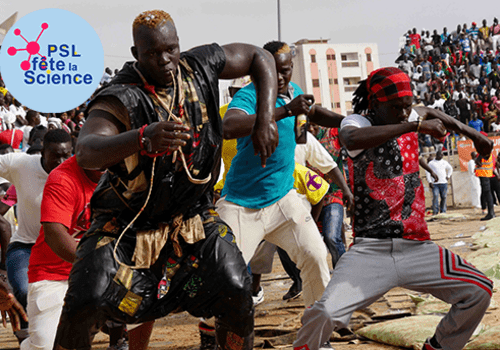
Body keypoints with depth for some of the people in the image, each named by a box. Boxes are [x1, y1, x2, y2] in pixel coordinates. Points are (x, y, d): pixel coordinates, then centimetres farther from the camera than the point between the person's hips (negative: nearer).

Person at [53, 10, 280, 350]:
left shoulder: (200, 67, -7)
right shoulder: (121, 98, -23)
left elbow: (260, 57, 8)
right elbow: (85, 152, -41)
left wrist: (265, 119, -5)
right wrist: (143, 138, -60)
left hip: (193, 217, 4)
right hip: (126, 225, -3)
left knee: (236, 290, -14)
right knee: (86, 302, -21)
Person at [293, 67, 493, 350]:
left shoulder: (409, 119, 10)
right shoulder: (357, 122, -6)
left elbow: (430, 113, 35)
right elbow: (352, 139, -33)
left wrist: (472, 134, 29)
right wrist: (415, 126, -30)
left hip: (416, 249, 6)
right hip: (371, 251, -6)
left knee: (479, 291, -4)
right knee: (325, 313, -26)